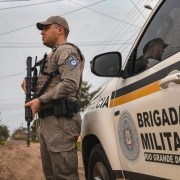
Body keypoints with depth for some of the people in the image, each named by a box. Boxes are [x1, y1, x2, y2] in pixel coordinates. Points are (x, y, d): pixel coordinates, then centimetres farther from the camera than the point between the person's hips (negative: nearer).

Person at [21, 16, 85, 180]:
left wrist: (40, 101, -17)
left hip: (60, 120, -10)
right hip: (48, 120, 10)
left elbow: (70, 84, -18)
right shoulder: (54, 55, 26)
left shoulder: (66, 51, -4)